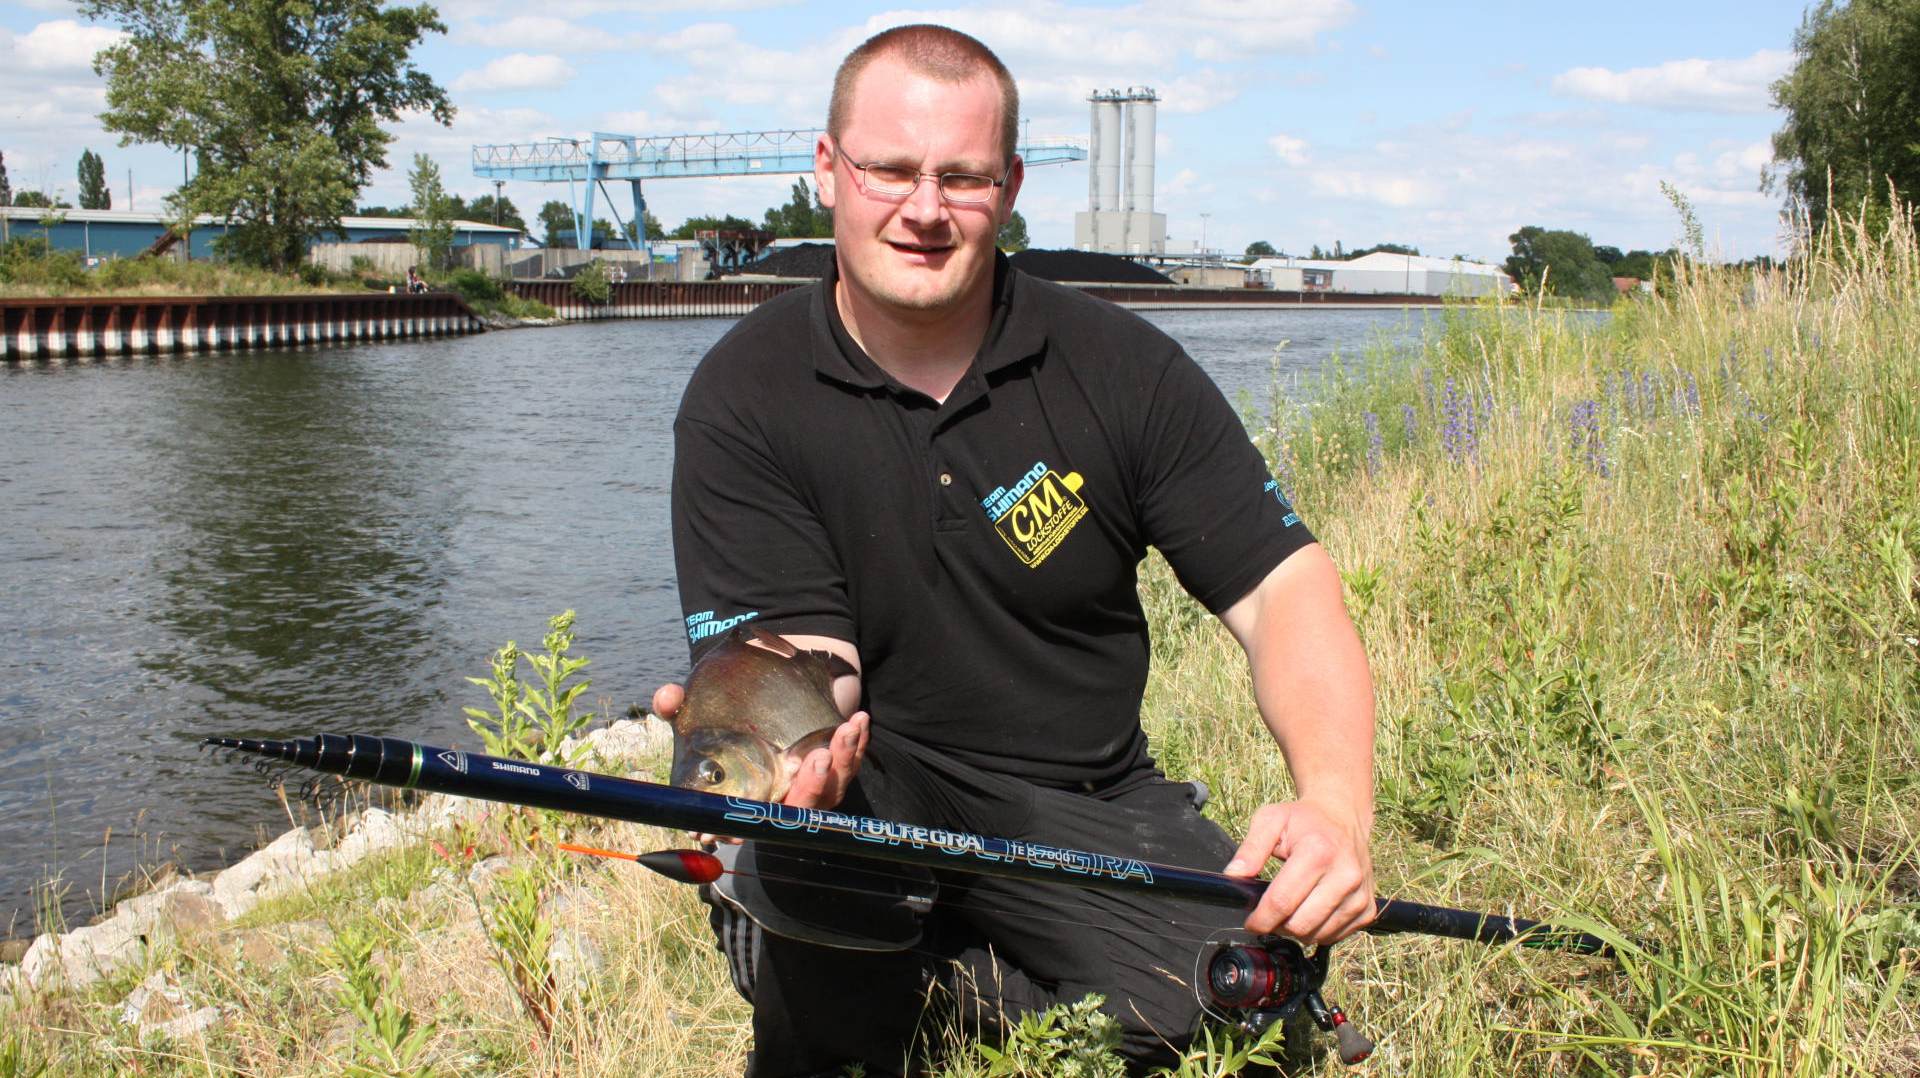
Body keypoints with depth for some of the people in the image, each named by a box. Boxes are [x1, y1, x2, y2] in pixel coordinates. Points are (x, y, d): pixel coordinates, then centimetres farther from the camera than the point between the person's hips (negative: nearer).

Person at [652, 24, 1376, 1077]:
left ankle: (953, 980, 6)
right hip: (874, 782, -1)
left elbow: (1285, 589, -11)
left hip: (1081, 799, 2)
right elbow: (811, 665, -19)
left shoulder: (1122, 368, -7)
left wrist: (1337, 805, -30)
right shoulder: (744, 397, -11)